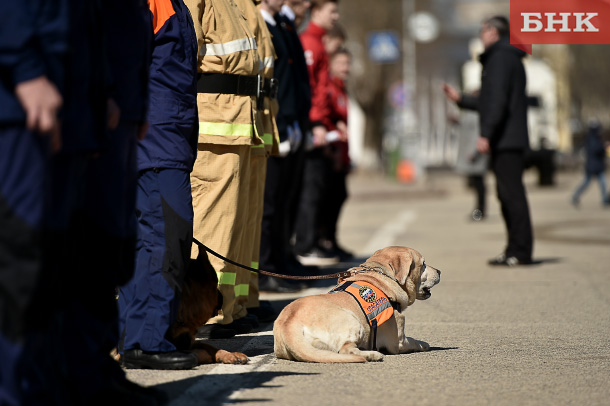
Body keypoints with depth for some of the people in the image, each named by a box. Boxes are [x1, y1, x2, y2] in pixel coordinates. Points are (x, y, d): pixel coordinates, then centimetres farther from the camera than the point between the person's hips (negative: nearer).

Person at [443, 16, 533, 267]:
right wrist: (461, 99, 30)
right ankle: (515, 250, 13)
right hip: (508, 140, 11)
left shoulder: (500, 58, -10)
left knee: (511, 193, -10)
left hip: (506, 140, -11)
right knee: (508, 194, 11)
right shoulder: (508, 57, 23)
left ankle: (520, 251, -11)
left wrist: (486, 134, -22)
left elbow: (498, 100, -20)